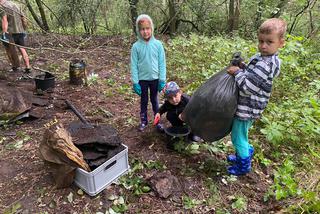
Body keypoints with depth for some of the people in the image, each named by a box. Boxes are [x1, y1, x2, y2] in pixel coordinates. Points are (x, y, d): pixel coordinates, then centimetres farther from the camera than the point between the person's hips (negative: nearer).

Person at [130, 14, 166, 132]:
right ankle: (143, 121, 30)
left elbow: (162, 63, -4)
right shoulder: (136, 46, -8)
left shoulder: (158, 44, -8)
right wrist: (135, 82, -8)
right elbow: (134, 65, -5)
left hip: (155, 78, 0)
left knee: (154, 100, 16)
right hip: (142, 79, 0)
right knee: (144, 101, 15)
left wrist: (162, 80, -6)